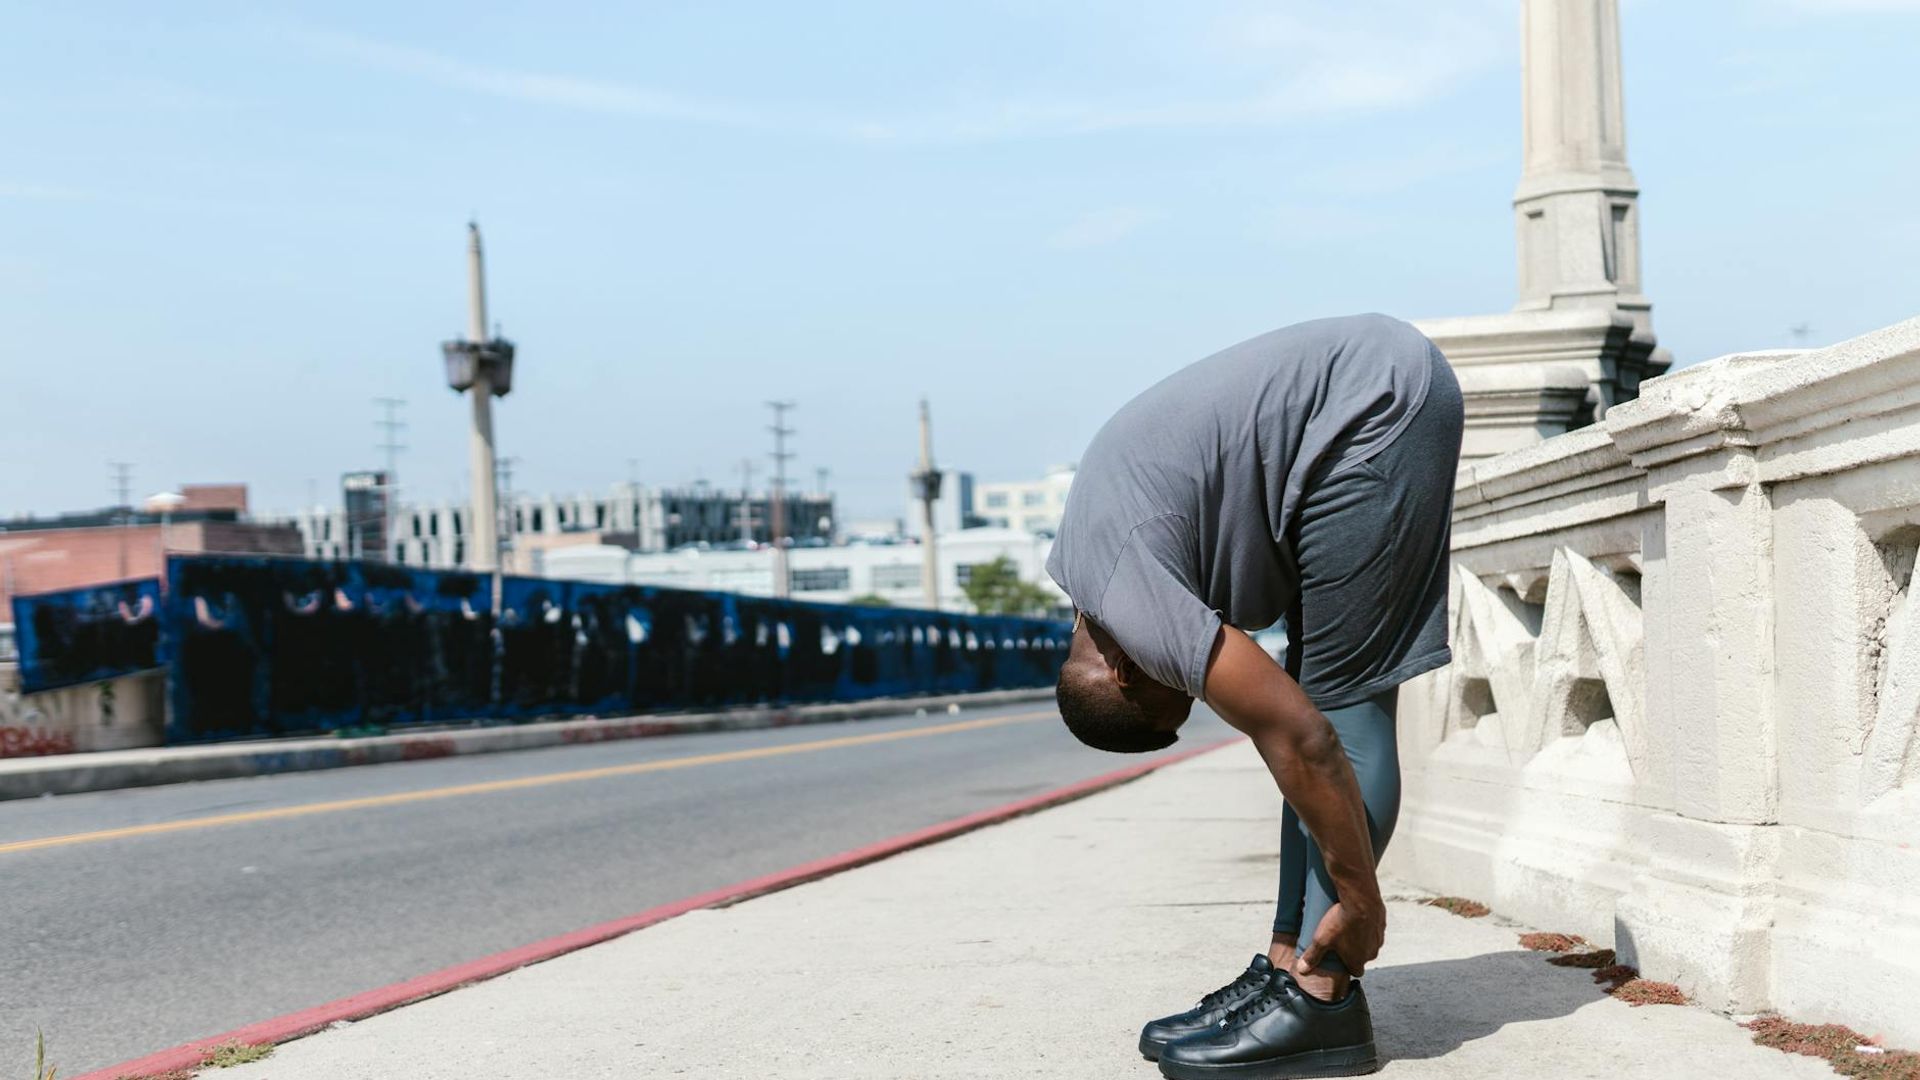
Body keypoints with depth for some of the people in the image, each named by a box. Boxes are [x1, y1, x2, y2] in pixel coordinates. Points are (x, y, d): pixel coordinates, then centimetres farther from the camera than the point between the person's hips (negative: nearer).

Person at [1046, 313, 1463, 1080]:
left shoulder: (1121, 589, -16)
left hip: (1378, 401, -10)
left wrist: (1360, 901, -10)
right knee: (1323, 690, 8)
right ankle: (1288, 966, 10)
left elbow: (1299, 738, -18)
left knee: (1338, 701, -9)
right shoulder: (1090, 551, 11)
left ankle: (1318, 998, -7)